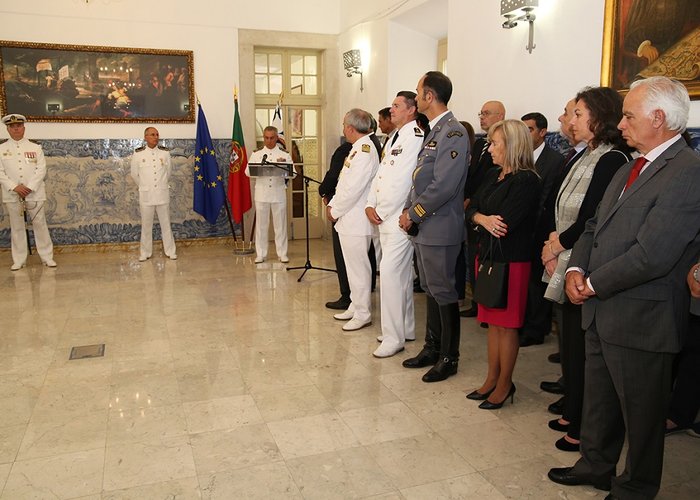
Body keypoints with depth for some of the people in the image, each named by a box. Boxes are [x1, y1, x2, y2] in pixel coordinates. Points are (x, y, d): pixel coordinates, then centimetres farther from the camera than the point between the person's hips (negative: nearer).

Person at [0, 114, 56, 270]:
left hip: (34, 194, -1)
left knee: (40, 225, 1)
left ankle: (47, 257, 9)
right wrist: (15, 187, -12)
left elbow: (41, 170, -2)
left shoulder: (35, 148, 6)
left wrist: (29, 188, -13)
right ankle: (18, 261, 13)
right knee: (16, 228, 6)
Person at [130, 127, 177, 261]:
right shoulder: (138, 153, -6)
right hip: (146, 195, -1)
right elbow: (134, 174, 6)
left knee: (166, 224, 8)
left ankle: (170, 251, 19)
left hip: (163, 194, 1)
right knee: (146, 225, 8)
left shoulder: (165, 152, -2)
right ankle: (145, 253, 20)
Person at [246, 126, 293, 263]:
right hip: (261, 193, 1)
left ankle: (282, 253, 13)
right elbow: (247, 171, -1)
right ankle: (260, 254, 13)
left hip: (279, 193, 0)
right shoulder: (256, 154, 7)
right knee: (261, 225, 5)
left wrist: (284, 165, -20)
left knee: (280, 224, 5)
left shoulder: (284, 154, 6)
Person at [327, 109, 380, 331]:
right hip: (348, 219, 10)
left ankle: (362, 314, 10)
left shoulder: (365, 150, -17)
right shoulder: (358, 148, 14)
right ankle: (355, 306, 29)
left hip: (356, 221, -10)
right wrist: (333, 204, 7)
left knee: (358, 269, -1)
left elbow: (353, 188, -21)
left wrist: (335, 211, -10)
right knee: (353, 266, 17)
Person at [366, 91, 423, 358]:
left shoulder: (415, 138, -12)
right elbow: (380, 174, 16)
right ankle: (406, 328, 27)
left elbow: (402, 183, -18)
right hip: (384, 216, 9)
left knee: (390, 272, -11)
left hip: (401, 218, -9)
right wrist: (371, 205, 4)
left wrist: (381, 211, -11)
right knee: (401, 272, 15)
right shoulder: (394, 137, 18)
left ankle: (393, 337, -1)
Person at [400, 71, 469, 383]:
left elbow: (443, 186, -22)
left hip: (439, 229, -9)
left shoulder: (453, 133, -15)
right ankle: (432, 348, 30)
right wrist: (408, 211, 6)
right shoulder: (434, 132, 15)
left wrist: (413, 214, -14)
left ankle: (448, 358, 15)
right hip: (423, 228, 9)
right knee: (430, 290, 17)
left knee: (443, 292, 1)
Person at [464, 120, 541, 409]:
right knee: (493, 322, 16)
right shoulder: (493, 176, 11)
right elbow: (470, 209, 7)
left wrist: (479, 218, -5)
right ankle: (492, 379, 28)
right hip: (486, 256, 8)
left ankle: (504, 384, 18)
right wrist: (482, 219, -15)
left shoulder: (526, 181, -15)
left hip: (510, 261, -8)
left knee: (506, 325, 3)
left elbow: (504, 222, -23)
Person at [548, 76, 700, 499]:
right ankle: (596, 465, 43)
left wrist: (594, 285, -14)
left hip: (641, 318, -8)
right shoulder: (631, 169, 12)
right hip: (602, 310, 9)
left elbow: (652, 255, -26)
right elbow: (595, 226, 13)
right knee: (599, 398, 23)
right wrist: (577, 269, -4)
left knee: (641, 411, 12)